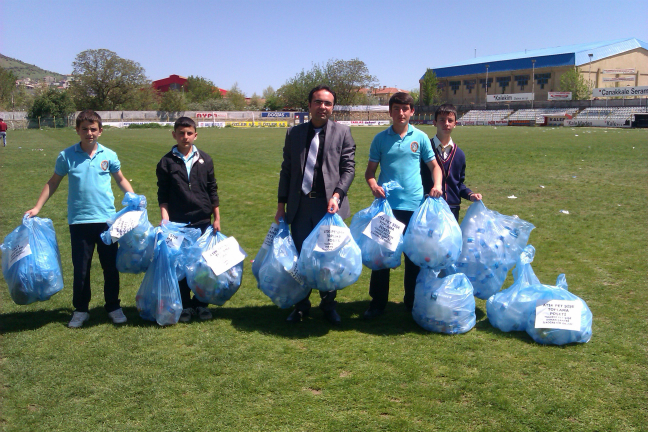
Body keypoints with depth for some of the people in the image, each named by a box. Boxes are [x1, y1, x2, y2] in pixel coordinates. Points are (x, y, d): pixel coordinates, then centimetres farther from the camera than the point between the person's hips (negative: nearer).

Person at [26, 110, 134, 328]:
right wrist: (37, 207, 4)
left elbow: (120, 179, 14)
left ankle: (113, 307, 24)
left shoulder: (109, 155, 0)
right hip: (79, 220, 0)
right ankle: (80, 310, 24)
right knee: (80, 269, 8)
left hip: (106, 219, 0)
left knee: (111, 267, 9)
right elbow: (53, 183, 10)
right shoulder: (66, 156, -1)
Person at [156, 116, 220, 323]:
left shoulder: (205, 160, 6)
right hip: (178, 222, -1)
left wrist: (217, 218, 8)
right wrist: (165, 218, -8)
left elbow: (212, 191, 10)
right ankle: (185, 305, 16)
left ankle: (201, 303, 19)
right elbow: (163, 195, 3)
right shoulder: (167, 162, 1)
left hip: (203, 221, 1)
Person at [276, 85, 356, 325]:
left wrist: (337, 195, -15)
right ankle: (301, 306, 22)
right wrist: (281, 204, 8)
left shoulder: (342, 133, 4)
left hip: (328, 205, -2)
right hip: (300, 205, 2)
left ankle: (328, 306, 23)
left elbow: (348, 168, -1)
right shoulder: (294, 133, 10)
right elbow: (286, 170, 11)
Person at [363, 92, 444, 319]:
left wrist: (437, 185, -7)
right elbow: (370, 170, 8)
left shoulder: (420, 137, 6)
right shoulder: (380, 138, 5)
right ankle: (378, 302, 16)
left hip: (414, 204, 0)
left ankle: (413, 301, 23)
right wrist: (373, 185, -13)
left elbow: (434, 166, 11)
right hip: (386, 204, 0)